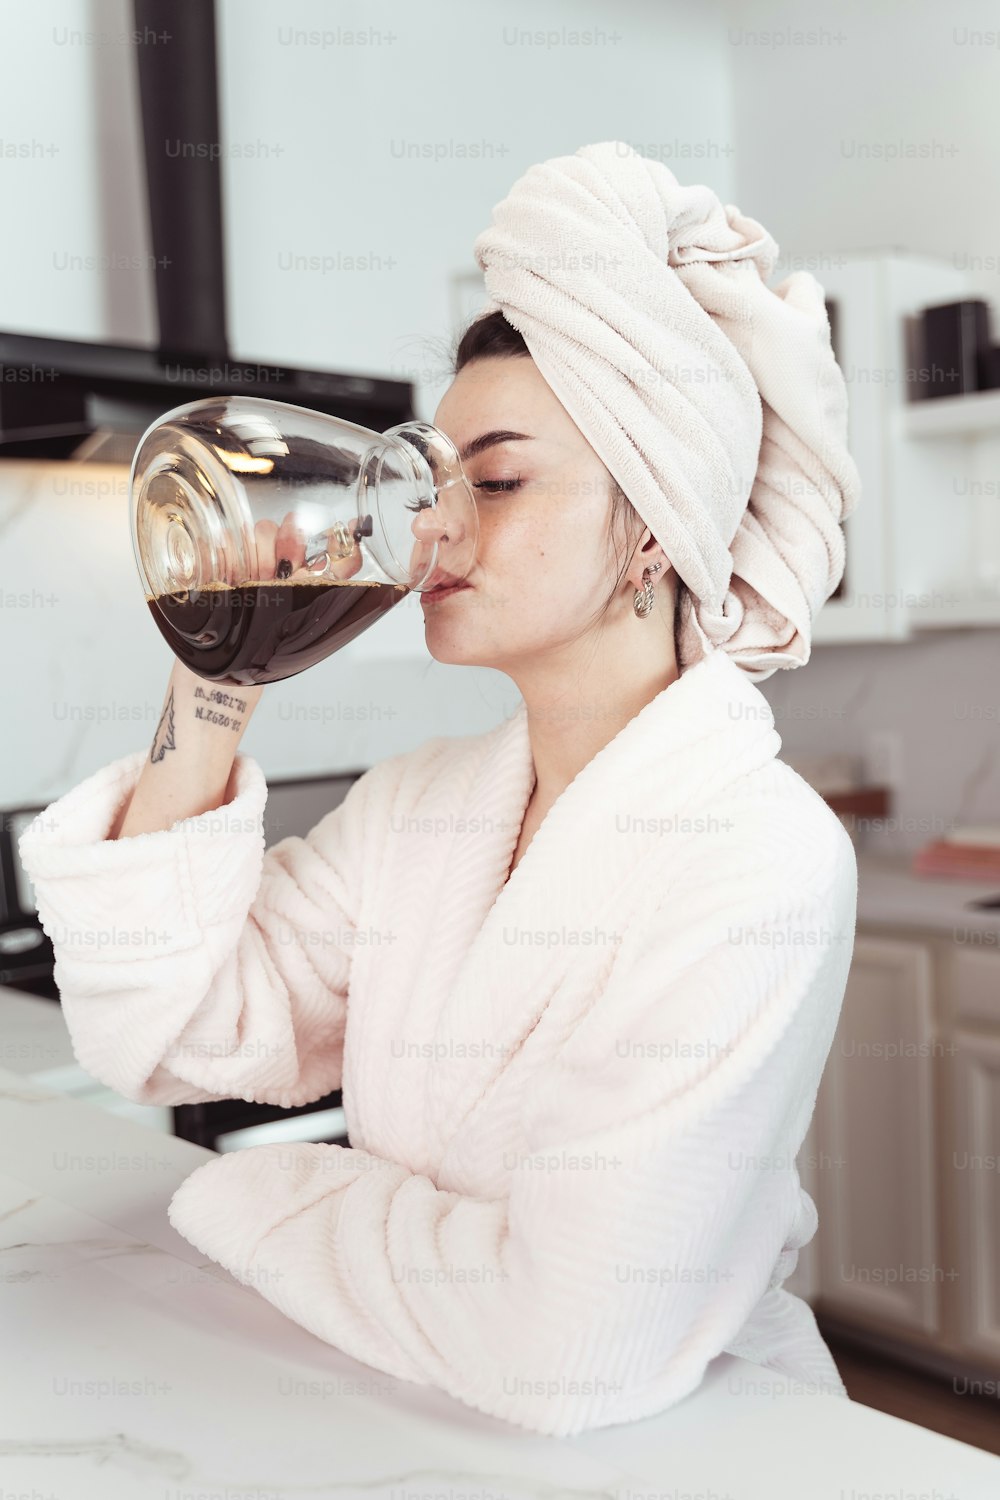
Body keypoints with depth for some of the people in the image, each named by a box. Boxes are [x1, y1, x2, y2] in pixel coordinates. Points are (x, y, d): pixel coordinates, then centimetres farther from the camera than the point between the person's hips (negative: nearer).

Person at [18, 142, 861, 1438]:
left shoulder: (759, 858, -20)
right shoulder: (412, 802, 2)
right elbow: (164, 1038, -3)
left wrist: (242, 1196, -11)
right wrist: (208, 701, -11)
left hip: (663, 1445, -4)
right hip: (406, 1423, 5)